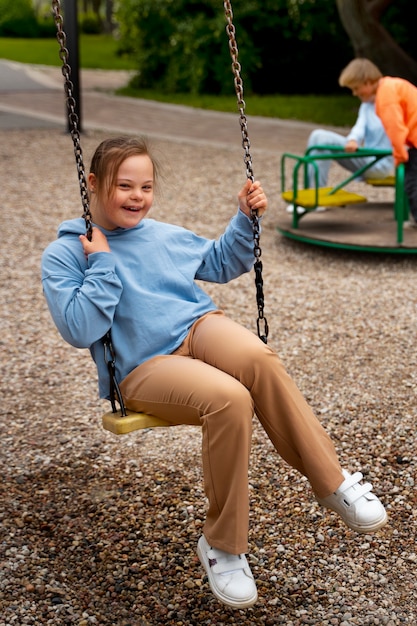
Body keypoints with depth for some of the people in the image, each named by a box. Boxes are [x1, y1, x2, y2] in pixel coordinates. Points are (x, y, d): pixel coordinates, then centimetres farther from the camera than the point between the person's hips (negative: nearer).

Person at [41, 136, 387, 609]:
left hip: (199, 329, 5)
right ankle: (222, 546, -17)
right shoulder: (63, 255, 1)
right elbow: (79, 330, -12)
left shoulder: (163, 235, 18)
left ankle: (332, 482, -22)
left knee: (254, 356, -33)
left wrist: (245, 218, 18)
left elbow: (221, 264, 32)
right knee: (229, 399, -35)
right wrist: (102, 263, -15)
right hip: (144, 366, -4)